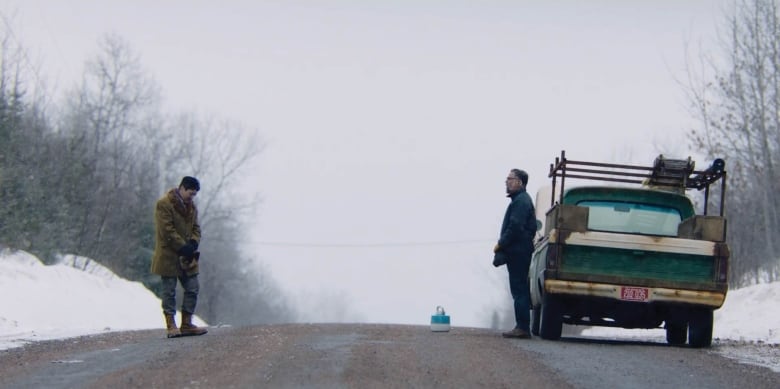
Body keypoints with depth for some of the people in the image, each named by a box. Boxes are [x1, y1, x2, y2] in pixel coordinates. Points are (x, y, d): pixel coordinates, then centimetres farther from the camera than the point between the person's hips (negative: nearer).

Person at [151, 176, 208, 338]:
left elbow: (196, 227, 14)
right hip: (168, 256, -8)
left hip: (187, 257, 8)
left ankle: (186, 324, 13)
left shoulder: (191, 206, 13)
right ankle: (171, 326, 2)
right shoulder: (164, 204, -13)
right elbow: (167, 230, -18)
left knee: (192, 289, 6)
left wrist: (193, 243, -7)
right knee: (169, 291, -2)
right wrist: (183, 247, -20)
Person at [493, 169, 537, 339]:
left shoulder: (521, 201, -13)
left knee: (519, 290, -9)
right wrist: (502, 245, 14)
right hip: (518, 252, 11)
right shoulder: (520, 199, 20)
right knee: (520, 289, 11)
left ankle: (522, 327, -10)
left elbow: (515, 227, -22)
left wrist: (501, 244, -13)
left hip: (518, 252, -11)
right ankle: (522, 326, 13)